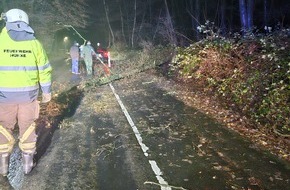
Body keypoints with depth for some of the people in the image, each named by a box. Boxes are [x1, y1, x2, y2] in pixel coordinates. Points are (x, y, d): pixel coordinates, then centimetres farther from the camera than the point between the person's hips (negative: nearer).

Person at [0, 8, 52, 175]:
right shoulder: (34, 43, -1)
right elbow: (44, 69, 1)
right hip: (29, 94, 1)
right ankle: (28, 163, 23)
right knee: (27, 127, 14)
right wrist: (47, 91, 10)